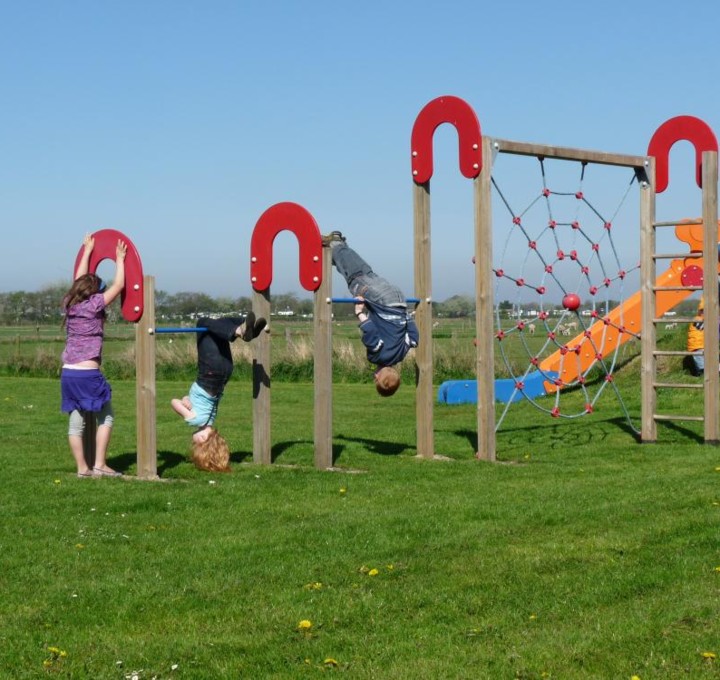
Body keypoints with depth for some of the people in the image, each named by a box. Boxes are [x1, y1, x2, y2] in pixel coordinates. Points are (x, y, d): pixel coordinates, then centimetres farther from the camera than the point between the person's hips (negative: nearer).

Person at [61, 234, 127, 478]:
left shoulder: (70, 304, 10)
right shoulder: (93, 305, -6)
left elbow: (80, 278, 25)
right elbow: (118, 285, -2)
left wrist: (88, 250, 33)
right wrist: (119, 260, 9)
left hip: (67, 373, 6)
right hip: (88, 374, -6)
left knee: (76, 422, 6)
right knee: (106, 418, 6)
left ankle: (82, 468, 6)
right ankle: (99, 465, 0)